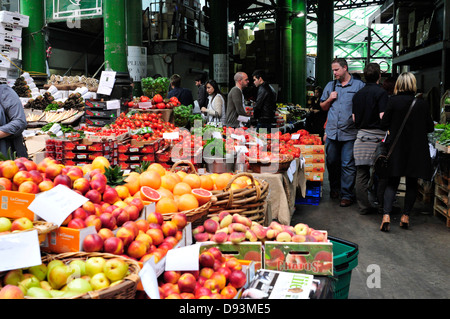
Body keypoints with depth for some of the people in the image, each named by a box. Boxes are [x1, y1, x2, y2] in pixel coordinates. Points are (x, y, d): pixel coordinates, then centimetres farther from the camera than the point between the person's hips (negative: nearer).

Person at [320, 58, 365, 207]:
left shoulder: (359, 85, 1)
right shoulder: (330, 86, 14)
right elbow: (323, 107, 21)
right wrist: (329, 99, 1)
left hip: (350, 133, -4)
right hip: (332, 131, 4)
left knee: (348, 165, -2)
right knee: (332, 162, 12)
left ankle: (347, 194, 7)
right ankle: (335, 188, 32)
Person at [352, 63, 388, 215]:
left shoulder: (358, 94, 10)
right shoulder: (381, 92, -8)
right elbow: (383, 117, -15)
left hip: (361, 136, 5)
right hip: (377, 137, -5)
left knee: (361, 173, 6)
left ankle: (363, 206, 11)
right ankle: (383, 206, 12)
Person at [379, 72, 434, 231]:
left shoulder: (393, 101, -9)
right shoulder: (422, 103, -4)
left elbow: (384, 124, -5)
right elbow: (430, 127, 3)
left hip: (396, 148, -1)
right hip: (416, 149, 1)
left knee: (392, 182, 5)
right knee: (412, 183, 13)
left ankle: (386, 214, -9)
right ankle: (406, 216, 17)